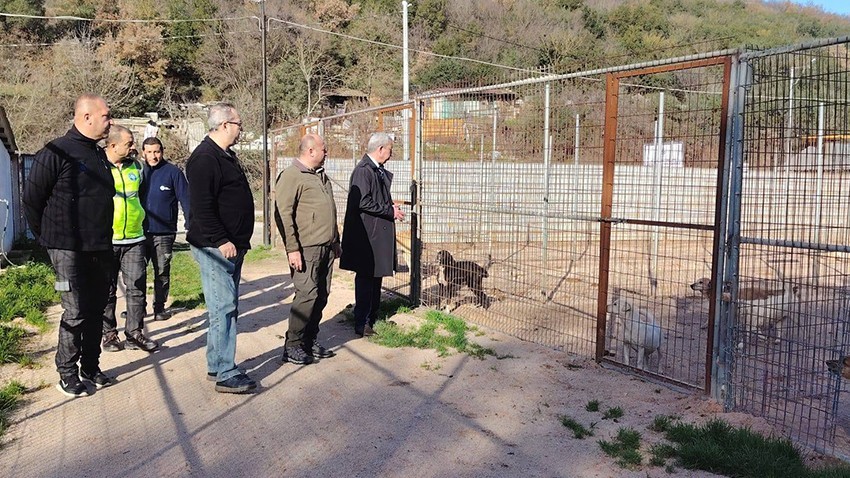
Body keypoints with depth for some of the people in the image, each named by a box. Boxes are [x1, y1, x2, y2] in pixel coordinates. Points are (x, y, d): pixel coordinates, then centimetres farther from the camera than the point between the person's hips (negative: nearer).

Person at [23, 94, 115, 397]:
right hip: (70, 251, -7)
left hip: (101, 250, 7)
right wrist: (48, 239, -1)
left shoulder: (100, 155, 13)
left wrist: (104, 238, 16)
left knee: (96, 310, 11)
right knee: (76, 313, -2)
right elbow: (31, 199, -7)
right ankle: (67, 374, 13)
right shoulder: (56, 153, -10)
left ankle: (90, 367, 24)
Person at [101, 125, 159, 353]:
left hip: (134, 238, 4)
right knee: (107, 290, 7)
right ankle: (109, 333, 19)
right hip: (106, 240, -4)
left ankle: (134, 333, 11)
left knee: (137, 287, 3)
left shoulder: (135, 166, 9)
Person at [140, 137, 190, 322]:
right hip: (140, 232, 3)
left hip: (164, 232, -3)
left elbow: (185, 199, -6)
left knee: (162, 272, 7)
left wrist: (190, 225, -13)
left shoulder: (173, 172, -4)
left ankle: (159, 307, 18)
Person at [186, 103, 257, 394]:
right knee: (224, 308, -8)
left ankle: (216, 365, 23)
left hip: (232, 245, 10)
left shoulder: (226, 156, 18)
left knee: (227, 307, 14)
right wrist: (221, 241, -23)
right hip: (216, 248, -10)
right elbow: (202, 207, -22)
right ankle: (226, 375, -2)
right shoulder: (204, 159, -14)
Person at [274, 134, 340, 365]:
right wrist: (292, 249, -20)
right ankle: (292, 346, 2)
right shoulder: (291, 176, -9)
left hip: (326, 248, 9)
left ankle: (310, 341, 21)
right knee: (307, 295, -9)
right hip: (306, 249, -8)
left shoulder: (321, 175, 19)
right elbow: (283, 214, -15)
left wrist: (336, 241, 23)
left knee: (321, 296, 10)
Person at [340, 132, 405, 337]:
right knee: (366, 278, -2)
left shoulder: (379, 171, 13)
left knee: (376, 276, 15)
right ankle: (362, 324, 6)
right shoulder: (363, 170, -16)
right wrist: (390, 211, -16)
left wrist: (392, 207, 5)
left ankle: (372, 318, 26)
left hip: (379, 233, 10)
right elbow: (363, 202, -23)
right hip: (367, 234, -10)